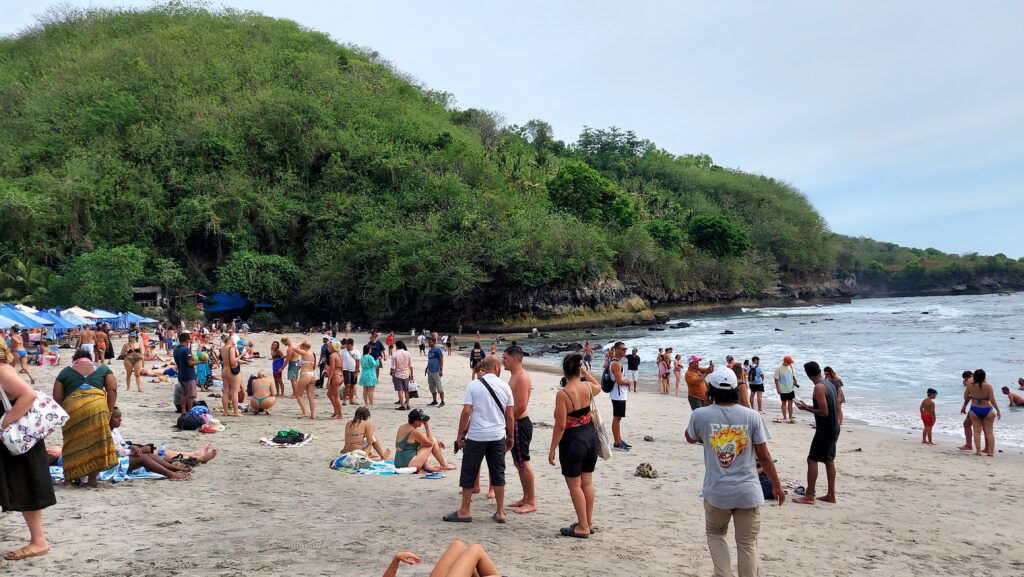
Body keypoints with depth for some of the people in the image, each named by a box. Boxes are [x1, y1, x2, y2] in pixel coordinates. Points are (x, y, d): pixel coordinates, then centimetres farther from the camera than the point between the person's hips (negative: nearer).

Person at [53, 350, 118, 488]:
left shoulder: (65, 372, 22)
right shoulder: (103, 368, 23)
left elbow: (57, 397, 12)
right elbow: (112, 390, 10)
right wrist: (109, 411, 10)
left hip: (72, 407, 1)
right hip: (97, 403, 0)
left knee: (75, 442, 11)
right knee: (96, 440, 5)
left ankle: (73, 476, 13)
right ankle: (92, 479, 6)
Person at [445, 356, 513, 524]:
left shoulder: (473, 385, -6)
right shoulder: (505, 386, 1)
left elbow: (466, 412, -10)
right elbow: (510, 416, 5)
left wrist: (460, 435, 0)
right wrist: (511, 437, 17)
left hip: (476, 436, -2)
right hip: (498, 436, 3)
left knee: (469, 474, 9)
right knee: (498, 474, 11)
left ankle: (464, 511, 16)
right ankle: (500, 512, 16)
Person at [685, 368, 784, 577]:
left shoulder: (700, 415, -9)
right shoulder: (751, 416, -7)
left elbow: (690, 439, 13)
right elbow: (764, 456, -2)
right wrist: (777, 485, 10)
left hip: (716, 492, 0)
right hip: (748, 492, 0)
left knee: (715, 534, 23)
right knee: (747, 544, 11)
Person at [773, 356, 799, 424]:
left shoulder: (790, 366, 3)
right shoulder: (779, 368, -13)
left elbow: (793, 375, 16)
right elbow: (776, 379, -12)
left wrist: (795, 381, -2)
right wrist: (778, 389, -16)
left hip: (791, 388, 5)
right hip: (783, 390, -5)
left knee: (790, 403, 8)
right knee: (784, 403, 6)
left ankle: (790, 418, 16)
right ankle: (785, 418, 14)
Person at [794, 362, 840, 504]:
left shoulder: (819, 387, -19)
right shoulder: (830, 384, 10)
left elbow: (824, 412, -23)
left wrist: (807, 408, -10)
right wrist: (811, 407, 20)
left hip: (825, 429, -9)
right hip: (834, 428, 9)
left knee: (812, 460, -5)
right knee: (829, 460, 15)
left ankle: (809, 496, -3)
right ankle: (831, 495, 22)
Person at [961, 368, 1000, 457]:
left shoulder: (970, 385, -7)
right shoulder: (988, 386, -13)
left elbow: (966, 397, 5)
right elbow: (992, 400, -14)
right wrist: (998, 411, -4)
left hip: (975, 410, 1)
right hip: (987, 411, -1)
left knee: (977, 432, 8)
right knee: (989, 432, 9)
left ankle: (978, 451, 4)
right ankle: (991, 452, 7)